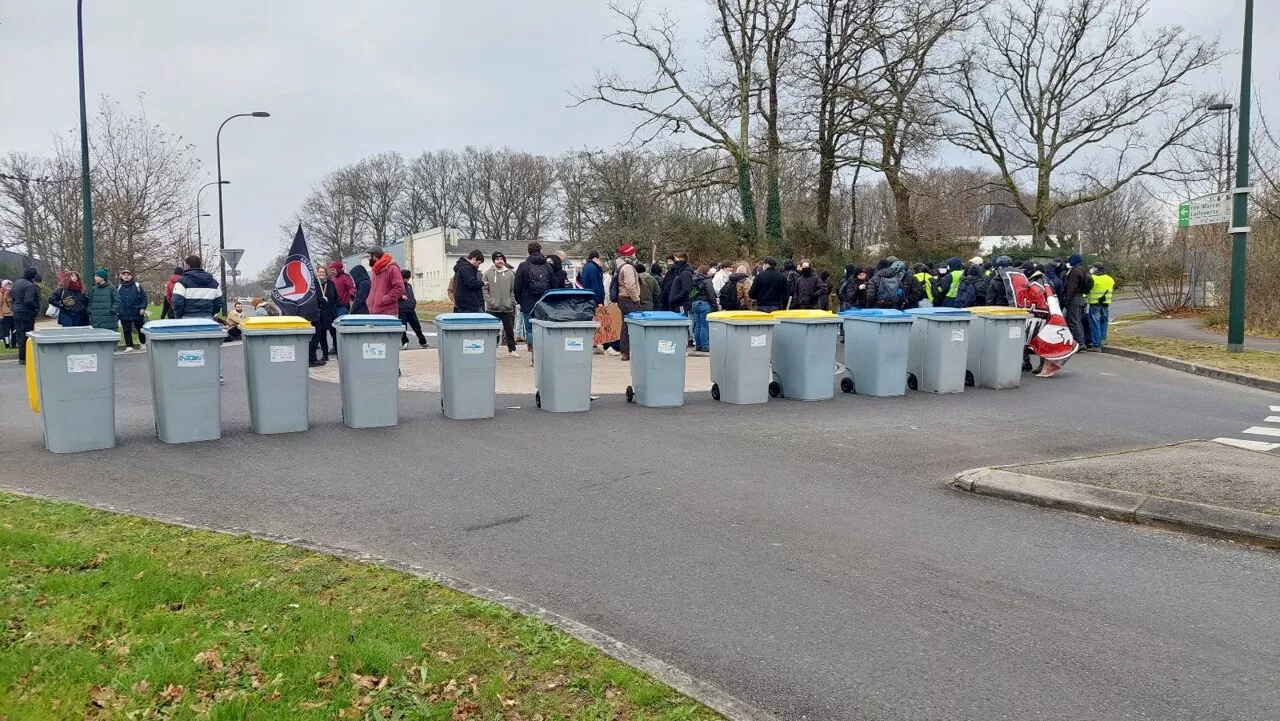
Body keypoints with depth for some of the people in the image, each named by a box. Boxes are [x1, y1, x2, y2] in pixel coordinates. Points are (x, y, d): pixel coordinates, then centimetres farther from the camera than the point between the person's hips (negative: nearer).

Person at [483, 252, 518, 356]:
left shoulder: (510, 273, 7)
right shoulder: (488, 273, 1)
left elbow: (513, 290, 9)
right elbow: (484, 289, -1)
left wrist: (512, 302, 0)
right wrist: (489, 301, -11)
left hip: (508, 308, 2)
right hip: (492, 309, -2)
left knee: (510, 330, 7)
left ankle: (512, 350, 16)